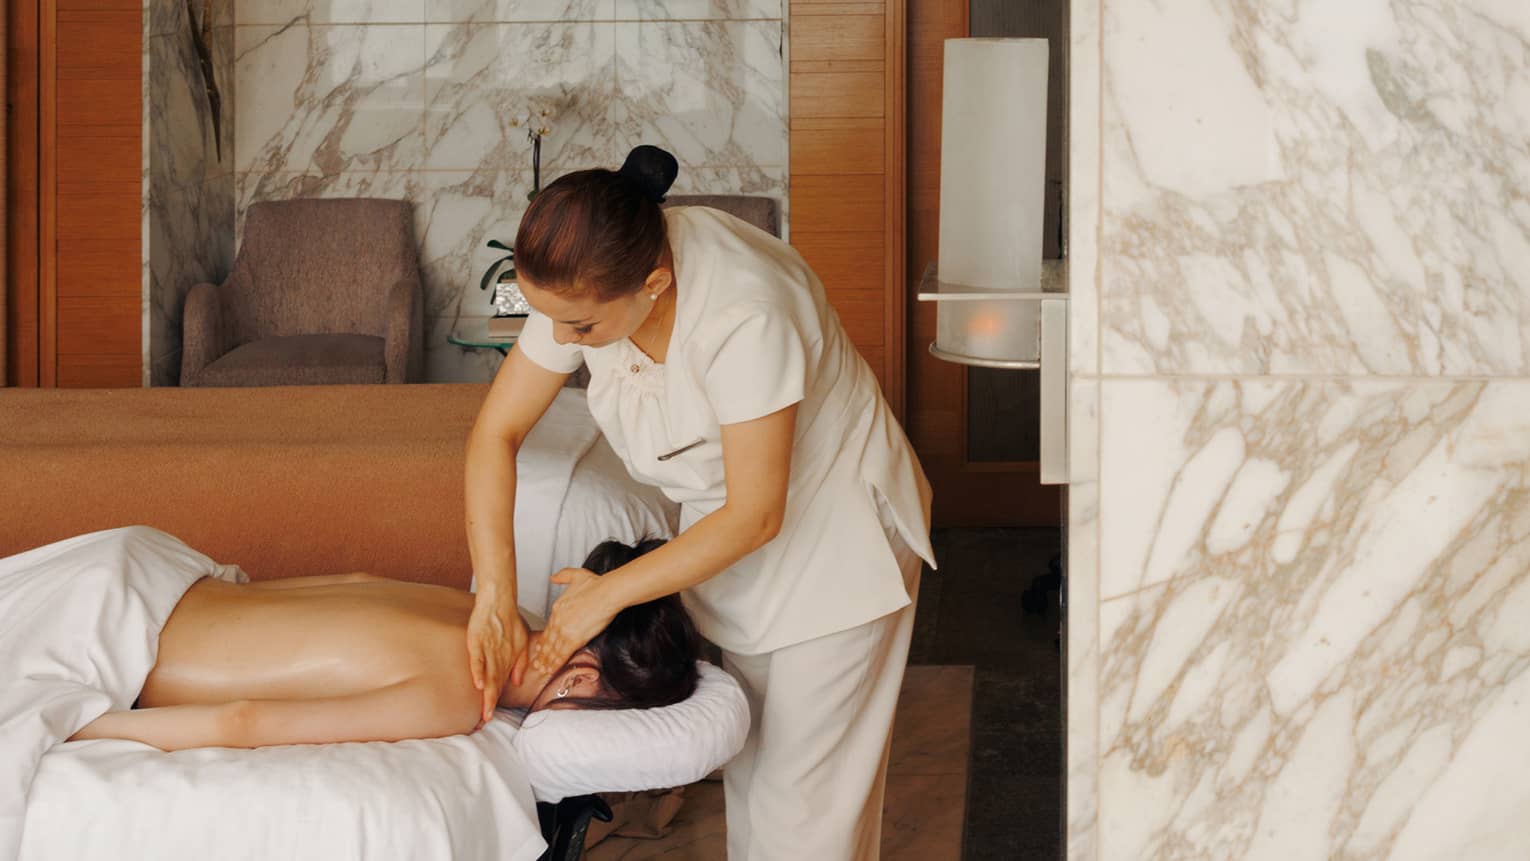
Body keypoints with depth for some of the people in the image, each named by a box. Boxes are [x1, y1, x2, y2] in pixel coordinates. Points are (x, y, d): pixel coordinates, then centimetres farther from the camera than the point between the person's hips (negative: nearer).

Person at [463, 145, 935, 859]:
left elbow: (756, 516, -30)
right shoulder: (586, 284, -18)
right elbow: (495, 433, -11)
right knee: (746, 763, 16)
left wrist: (607, 594, -23)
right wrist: (495, 598, -21)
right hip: (730, 525, 6)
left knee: (806, 798, -1)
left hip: (833, 531, -6)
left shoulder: (745, 315, -38)